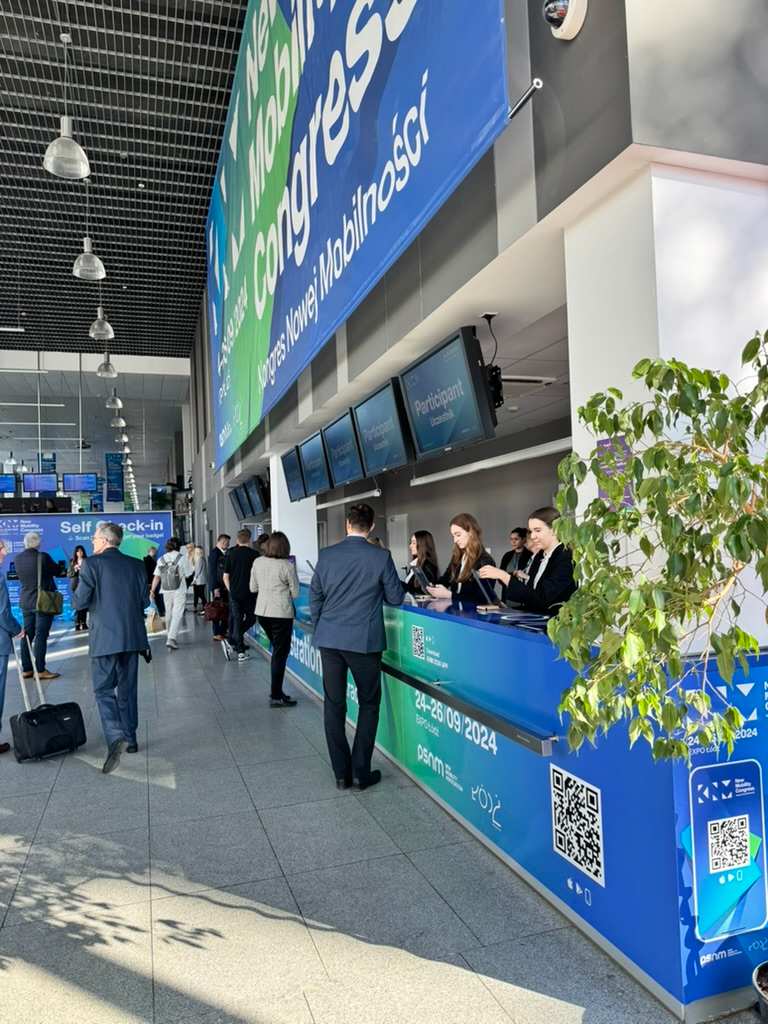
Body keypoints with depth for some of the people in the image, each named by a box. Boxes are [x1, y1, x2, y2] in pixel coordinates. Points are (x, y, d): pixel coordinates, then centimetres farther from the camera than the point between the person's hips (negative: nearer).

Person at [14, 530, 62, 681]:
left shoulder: (17, 558, 0)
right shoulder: (43, 557, -17)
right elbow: (58, 572, -4)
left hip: (25, 602, 6)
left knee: (27, 635, 11)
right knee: (41, 636, -3)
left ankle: (26, 669, 16)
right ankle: (40, 670, 0)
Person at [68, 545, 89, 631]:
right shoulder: (72, 562, 8)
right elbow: (68, 574, 6)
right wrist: (75, 569, -11)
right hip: (76, 585, 0)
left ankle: (84, 623, 7)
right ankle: (77, 624, -5)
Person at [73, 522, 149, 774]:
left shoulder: (92, 564, -8)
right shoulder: (136, 564, 5)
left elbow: (80, 602, -8)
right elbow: (144, 600, 7)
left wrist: (97, 602, 11)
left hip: (105, 637, -5)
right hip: (132, 636, 5)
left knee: (103, 689, 1)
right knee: (128, 689, 15)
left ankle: (116, 737, -16)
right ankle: (130, 738, 23)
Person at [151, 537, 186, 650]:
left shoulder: (161, 559, 4)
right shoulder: (181, 558, -6)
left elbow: (156, 577, 2)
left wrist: (152, 591, 6)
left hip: (166, 591, 4)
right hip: (179, 591, -4)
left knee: (168, 614, 16)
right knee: (177, 615, -5)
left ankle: (171, 638, 27)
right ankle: (171, 639, -16)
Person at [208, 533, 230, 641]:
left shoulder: (224, 553, 13)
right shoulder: (214, 553, -11)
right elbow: (212, 571, -15)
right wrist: (215, 588, -18)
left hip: (225, 586, 7)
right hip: (217, 587, -7)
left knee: (226, 610, 8)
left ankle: (223, 631, 16)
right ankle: (216, 633, 6)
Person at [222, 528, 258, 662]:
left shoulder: (230, 553, 0)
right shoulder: (254, 554, -7)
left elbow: (225, 576, 2)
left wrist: (231, 590, 14)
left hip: (234, 593, 3)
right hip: (249, 593, -2)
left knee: (237, 620, 10)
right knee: (250, 619, 12)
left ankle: (241, 651, 9)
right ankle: (231, 641, -2)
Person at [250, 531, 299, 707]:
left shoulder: (257, 562, 0)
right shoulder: (288, 566, -13)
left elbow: (253, 588, 10)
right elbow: (295, 593, -6)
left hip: (262, 612, 6)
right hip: (281, 613, -6)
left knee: (278, 650, 21)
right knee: (280, 654, 4)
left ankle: (276, 689, 28)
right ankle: (276, 697, 7)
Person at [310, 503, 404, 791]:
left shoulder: (326, 555, 0)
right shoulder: (381, 557, -9)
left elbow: (314, 596, 7)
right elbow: (395, 597, -1)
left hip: (329, 639, 3)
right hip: (364, 641, -3)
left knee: (334, 705, 11)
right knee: (369, 705, 12)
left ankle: (342, 773, 18)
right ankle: (360, 772, 13)